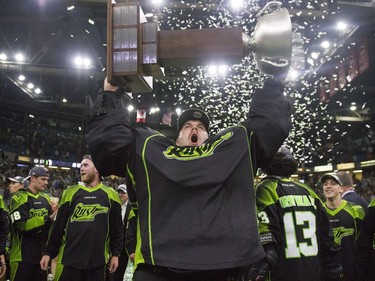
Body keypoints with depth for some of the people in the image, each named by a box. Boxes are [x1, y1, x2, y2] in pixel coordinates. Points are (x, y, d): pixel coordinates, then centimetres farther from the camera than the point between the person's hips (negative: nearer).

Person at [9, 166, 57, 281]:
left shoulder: (45, 198, 11)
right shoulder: (19, 198, -10)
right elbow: (22, 225, -20)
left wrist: (55, 213, -9)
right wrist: (47, 219, -27)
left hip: (42, 253, 7)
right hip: (23, 254, -7)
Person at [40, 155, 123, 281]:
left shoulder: (110, 195, 2)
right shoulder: (70, 192, 7)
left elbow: (116, 228, 4)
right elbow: (58, 226, 8)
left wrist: (115, 254, 2)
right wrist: (48, 252, 5)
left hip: (97, 261, -1)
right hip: (69, 259, 1)